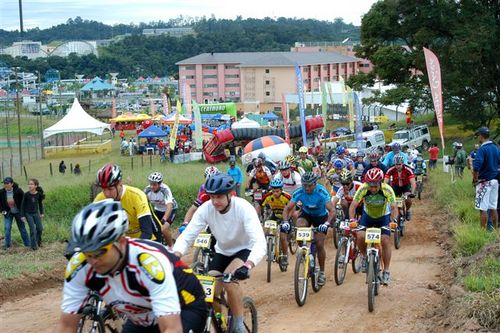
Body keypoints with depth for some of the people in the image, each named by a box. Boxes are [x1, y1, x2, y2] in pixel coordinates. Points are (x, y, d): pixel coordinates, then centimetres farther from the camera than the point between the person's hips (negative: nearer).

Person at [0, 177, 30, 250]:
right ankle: (7, 245, 2)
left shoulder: (18, 191, -21)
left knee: (22, 228, 7)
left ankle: (27, 244, 19)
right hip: (8, 213, 1)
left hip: (18, 212, -1)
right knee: (7, 228, -9)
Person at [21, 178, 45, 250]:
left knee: (40, 228, 5)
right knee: (32, 229, -5)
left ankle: (38, 241, 30)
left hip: (36, 213, 3)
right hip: (28, 214, -3)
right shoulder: (26, 194, -14)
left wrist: (41, 213, 11)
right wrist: (22, 216, -7)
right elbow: (23, 205, -6)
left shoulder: (39, 194, -7)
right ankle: (34, 245, 5)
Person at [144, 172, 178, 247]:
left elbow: (169, 206, -43)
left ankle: (171, 246, -1)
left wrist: (164, 220, -56)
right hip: (158, 210, 5)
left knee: (164, 229, -26)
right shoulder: (147, 190, -19)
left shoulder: (165, 189, -32)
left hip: (170, 210, -5)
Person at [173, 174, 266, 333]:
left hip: (245, 250, -4)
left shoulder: (243, 208, -31)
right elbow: (186, 236, -24)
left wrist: (247, 266, -59)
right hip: (222, 251, 4)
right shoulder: (205, 209, -22)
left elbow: (259, 242, -41)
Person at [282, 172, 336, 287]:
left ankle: (322, 272, 8)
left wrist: (326, 223, -54)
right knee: (299, 227, -32)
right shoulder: (299, 192, -24)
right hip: (306, 214, 2)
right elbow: (287, 209, -22)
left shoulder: (322, 192, -31)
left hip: (321, 216, -2)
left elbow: (332, 210, -37)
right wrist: (285, 222, -42)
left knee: (319, 244, -10)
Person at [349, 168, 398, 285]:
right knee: (360, 236, -23)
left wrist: (393, 221, -52)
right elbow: (353, 205, -29)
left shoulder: (387, 190, -31)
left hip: (383, 217, -1)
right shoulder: (363, 189, -29)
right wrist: (352, 220, -45)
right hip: (367, 215, 1)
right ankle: (364, 256, 6)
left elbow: (394, 207, -34)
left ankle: (386, 271, -4)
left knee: (386, 240, -16)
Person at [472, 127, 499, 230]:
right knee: (493, 207, 13)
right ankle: (495, 230, 17)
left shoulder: (482, 149, -16)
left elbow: (476, 167, -26)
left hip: (484, 182, -7)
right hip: (495, 181, 7)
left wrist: (475, 179, -13)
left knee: (483, 209, -3)